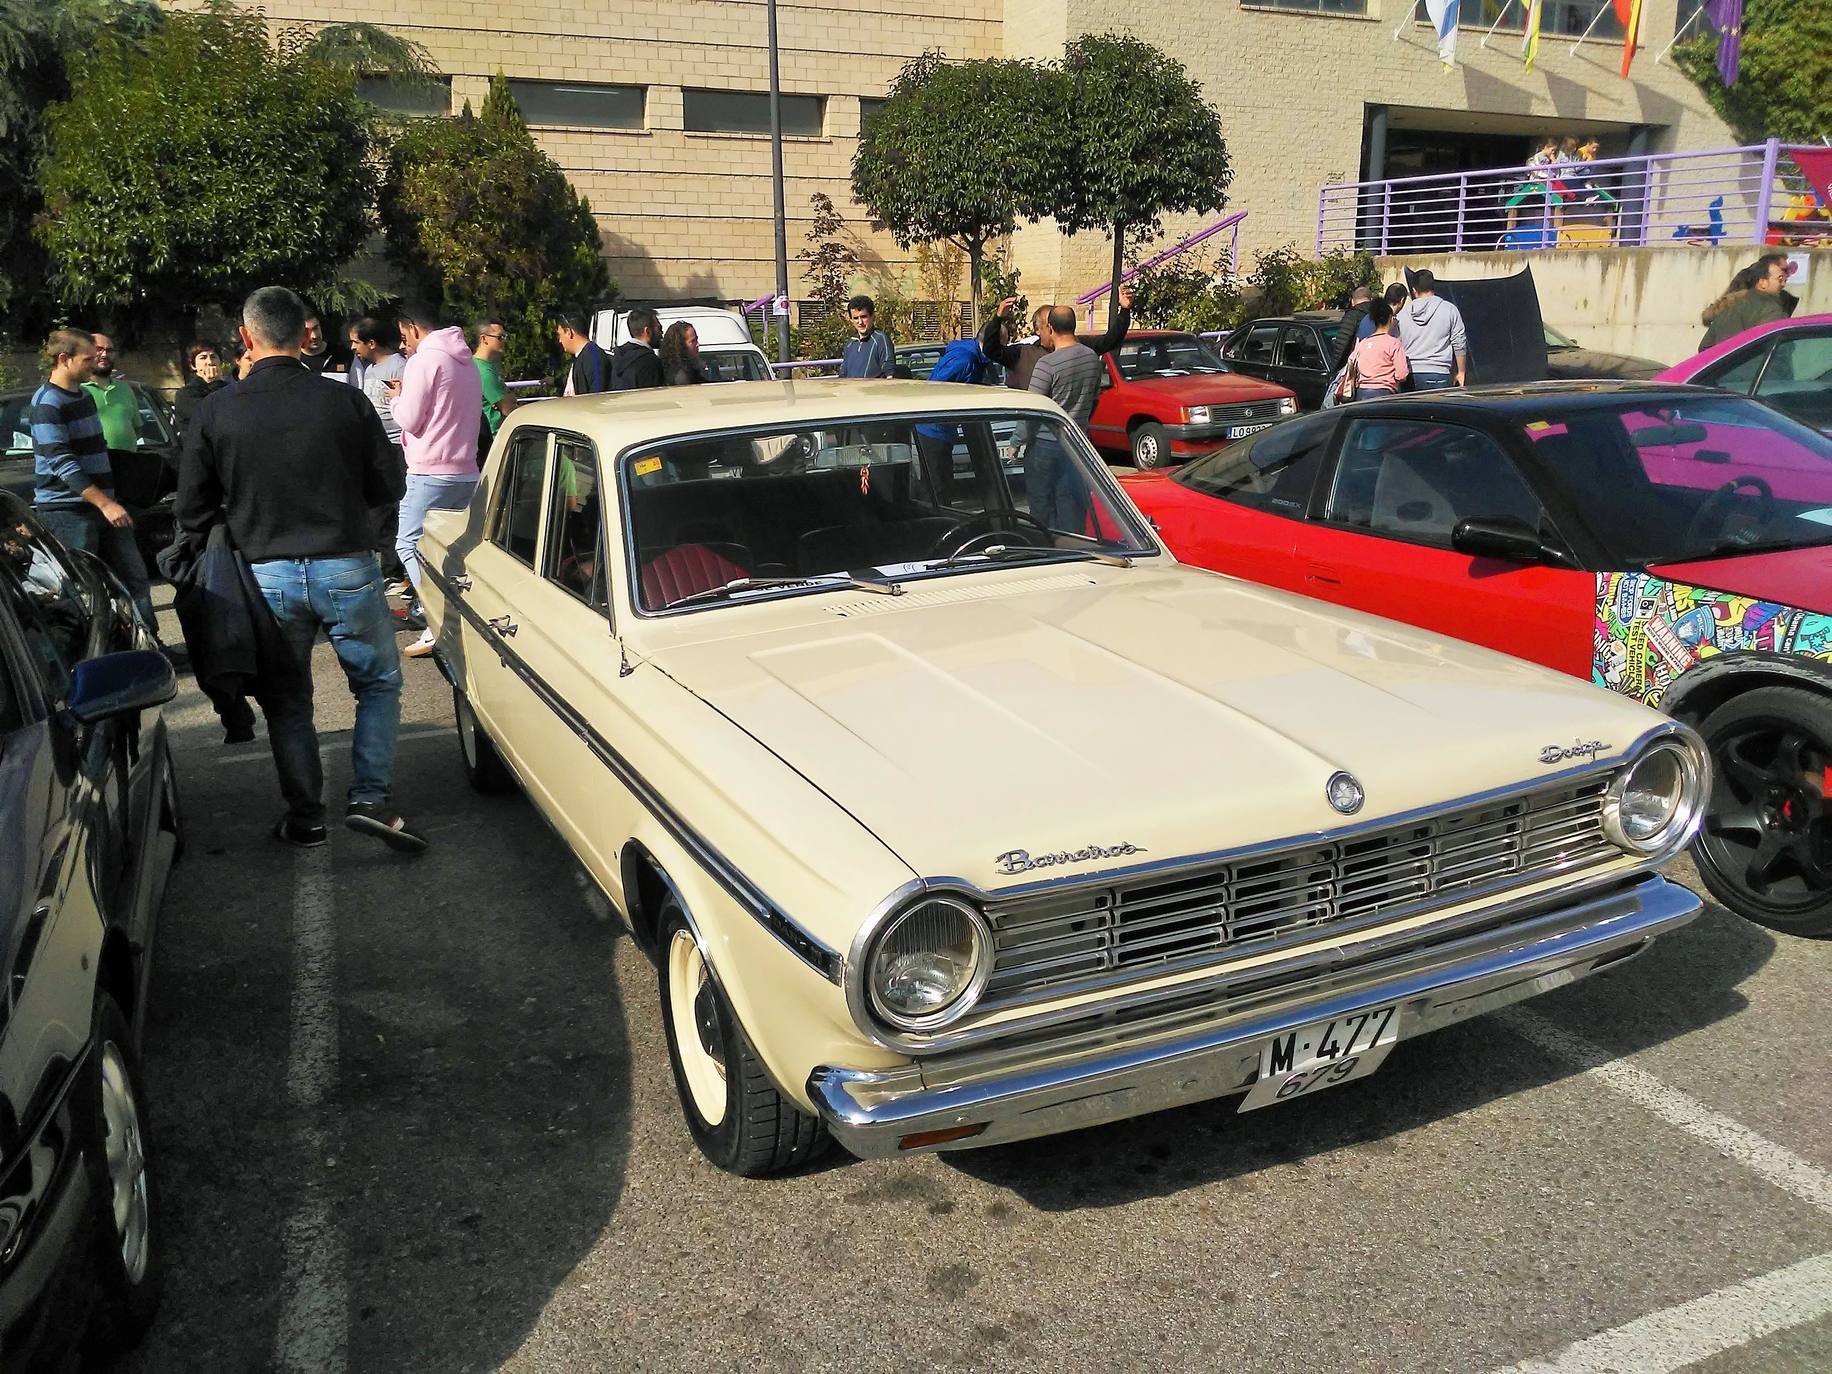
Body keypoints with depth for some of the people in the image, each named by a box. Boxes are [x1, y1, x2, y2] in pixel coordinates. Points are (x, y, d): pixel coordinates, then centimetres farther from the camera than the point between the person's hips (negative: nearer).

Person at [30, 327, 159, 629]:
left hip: (101, 504, 9)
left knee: (135, 579, 9)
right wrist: (105, 503, -25)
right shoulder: (47, 402, -13)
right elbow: (62, 463, -20)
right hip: (65, 511, -9)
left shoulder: (84, 395, 15)